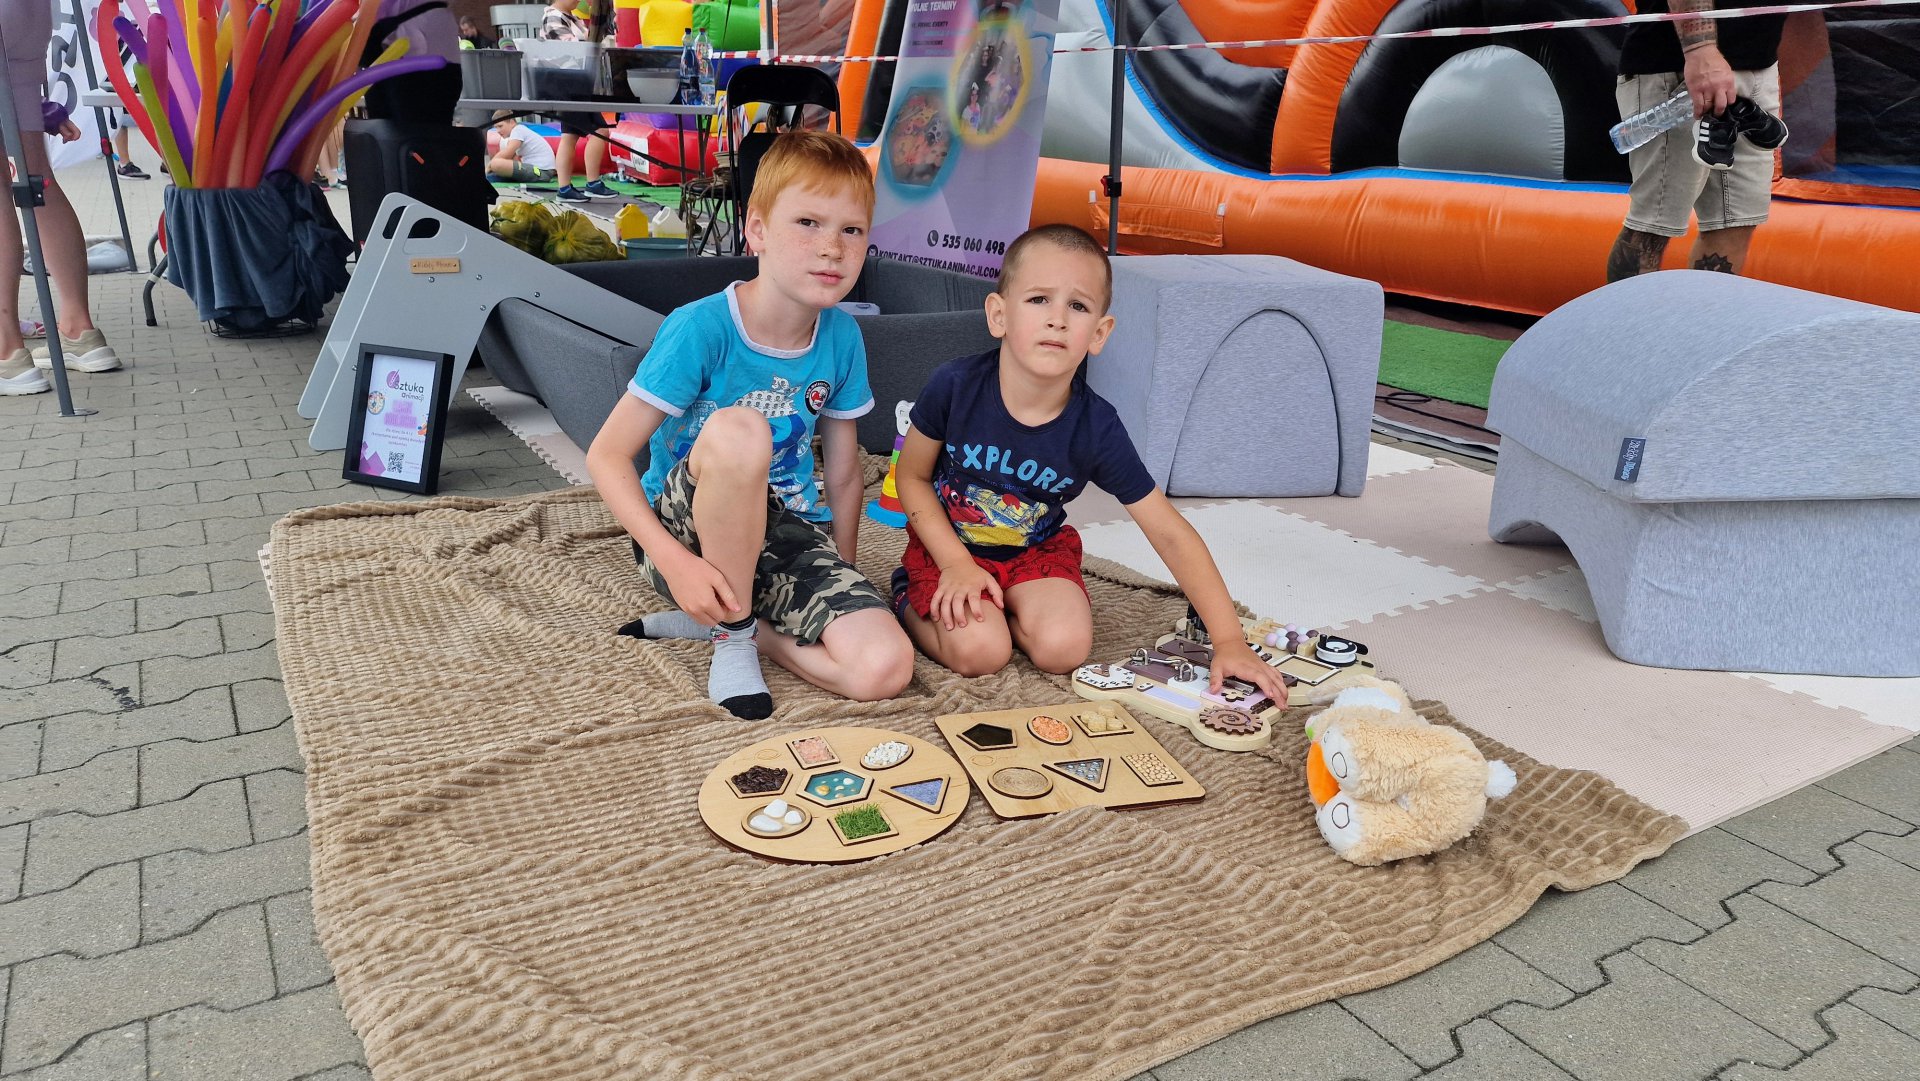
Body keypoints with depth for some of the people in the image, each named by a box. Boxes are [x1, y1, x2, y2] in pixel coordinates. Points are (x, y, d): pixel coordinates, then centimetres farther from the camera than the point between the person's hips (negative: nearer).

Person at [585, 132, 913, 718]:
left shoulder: (842, 338, -5)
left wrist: (840, 587, 8)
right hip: (685, 531, -3)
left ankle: (716, 618, 0)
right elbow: (607, 455, -17)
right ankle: (735, 629, -16)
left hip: (788, 532, 4)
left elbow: (843, 472, 6)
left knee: (884, 669, -22)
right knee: (738, 429, -37)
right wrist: (675, 562, -28)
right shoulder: (702, 328, -18)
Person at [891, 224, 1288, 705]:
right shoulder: (955, 386, -25)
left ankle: (992, 607, 9)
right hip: (948, 543, -2)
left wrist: (1229, 641, -20)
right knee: (980, 652, -21)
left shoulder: (1096, 428, -22)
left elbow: (1171, 534, -17)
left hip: (1035, 549, 2)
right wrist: (956, 565, -18)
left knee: (1064, 648, -21)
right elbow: (911, 476, -8)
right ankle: (912, 599, 9)